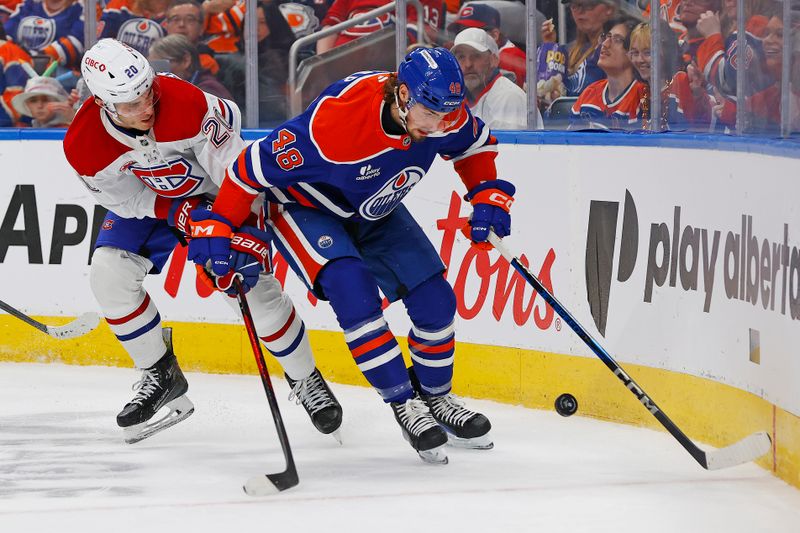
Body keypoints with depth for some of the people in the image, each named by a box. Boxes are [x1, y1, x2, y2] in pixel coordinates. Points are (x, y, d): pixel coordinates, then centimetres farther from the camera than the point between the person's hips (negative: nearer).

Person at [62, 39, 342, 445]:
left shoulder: (185, 103, -39)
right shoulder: (82, 146, -28)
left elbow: (231, 162, -30)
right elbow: (126, 199, -14)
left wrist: (241, 234, -32)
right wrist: (178, 214, -26)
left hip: (217, 191, -3)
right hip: (147, 202, 3)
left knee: (254, 286, -14)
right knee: (109, 272, -14)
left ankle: (305, 380, 8)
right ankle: (160, 376, 6)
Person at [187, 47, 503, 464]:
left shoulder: (443, 113, -22)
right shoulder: (335, 121, -41)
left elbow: (475, 144, 3)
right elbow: (256, 165, -32)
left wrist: (488, 194, -10)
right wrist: (216, 226, -30)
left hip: (375, 214, 6)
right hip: (304, 207, -6)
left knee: (434, 299, -4)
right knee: (354, 291, -28)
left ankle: (435, 398, 19)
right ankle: (405, 405, -17)